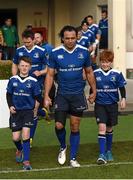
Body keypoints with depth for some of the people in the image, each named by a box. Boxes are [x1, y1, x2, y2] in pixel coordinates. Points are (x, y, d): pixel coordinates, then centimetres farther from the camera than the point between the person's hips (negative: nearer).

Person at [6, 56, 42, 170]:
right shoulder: (13, 80, 0)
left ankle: (26, 161, -5)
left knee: (26, 134, -14)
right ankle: (20, 150, 39)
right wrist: (10, 106, -4)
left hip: (28, 111, -2)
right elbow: (9, 94, 8)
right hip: (16, 111, 2)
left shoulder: (33, 81, -5)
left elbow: (38, 97, 2)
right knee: (16, 137, 3)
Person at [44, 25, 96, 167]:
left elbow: (89, 72, 10)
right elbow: (50, 75, -2)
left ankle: (73, 158, 15)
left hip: (78, 95, 1)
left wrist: (94, 91, 12)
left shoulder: (84, 52, -3)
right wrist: (46, 95, -7)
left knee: (75, 127, 5)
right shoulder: (55, 53, -6)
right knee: (59, 125, -7)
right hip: (62, 94, -1)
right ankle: (63, 147, 24)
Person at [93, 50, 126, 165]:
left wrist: (123, 99, -8)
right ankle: (102, 154, -16)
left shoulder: (117, 74, -4)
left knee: (109, 128, 13)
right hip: (100, 104, -1)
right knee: (102, 127, -13)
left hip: (112, 104, 1)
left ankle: (108, 151, 31)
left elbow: (122, 87, 2)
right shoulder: (95, 74, -3)